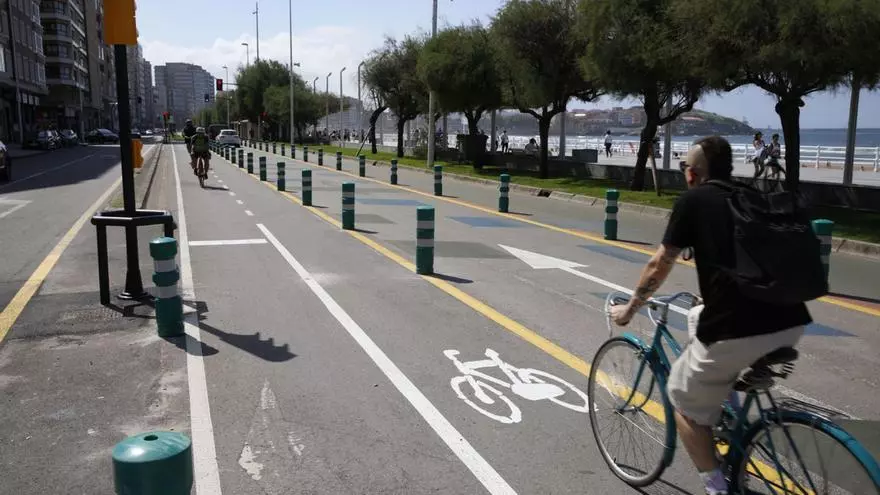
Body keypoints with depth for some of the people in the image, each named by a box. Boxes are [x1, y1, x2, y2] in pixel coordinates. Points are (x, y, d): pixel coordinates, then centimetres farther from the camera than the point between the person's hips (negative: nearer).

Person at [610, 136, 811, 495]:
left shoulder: (693, 200, 5)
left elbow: (660, 265, 11)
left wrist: (630, 308, 26)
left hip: (737, 329, -7)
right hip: (792, 323, 7)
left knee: (684, 401, 16)